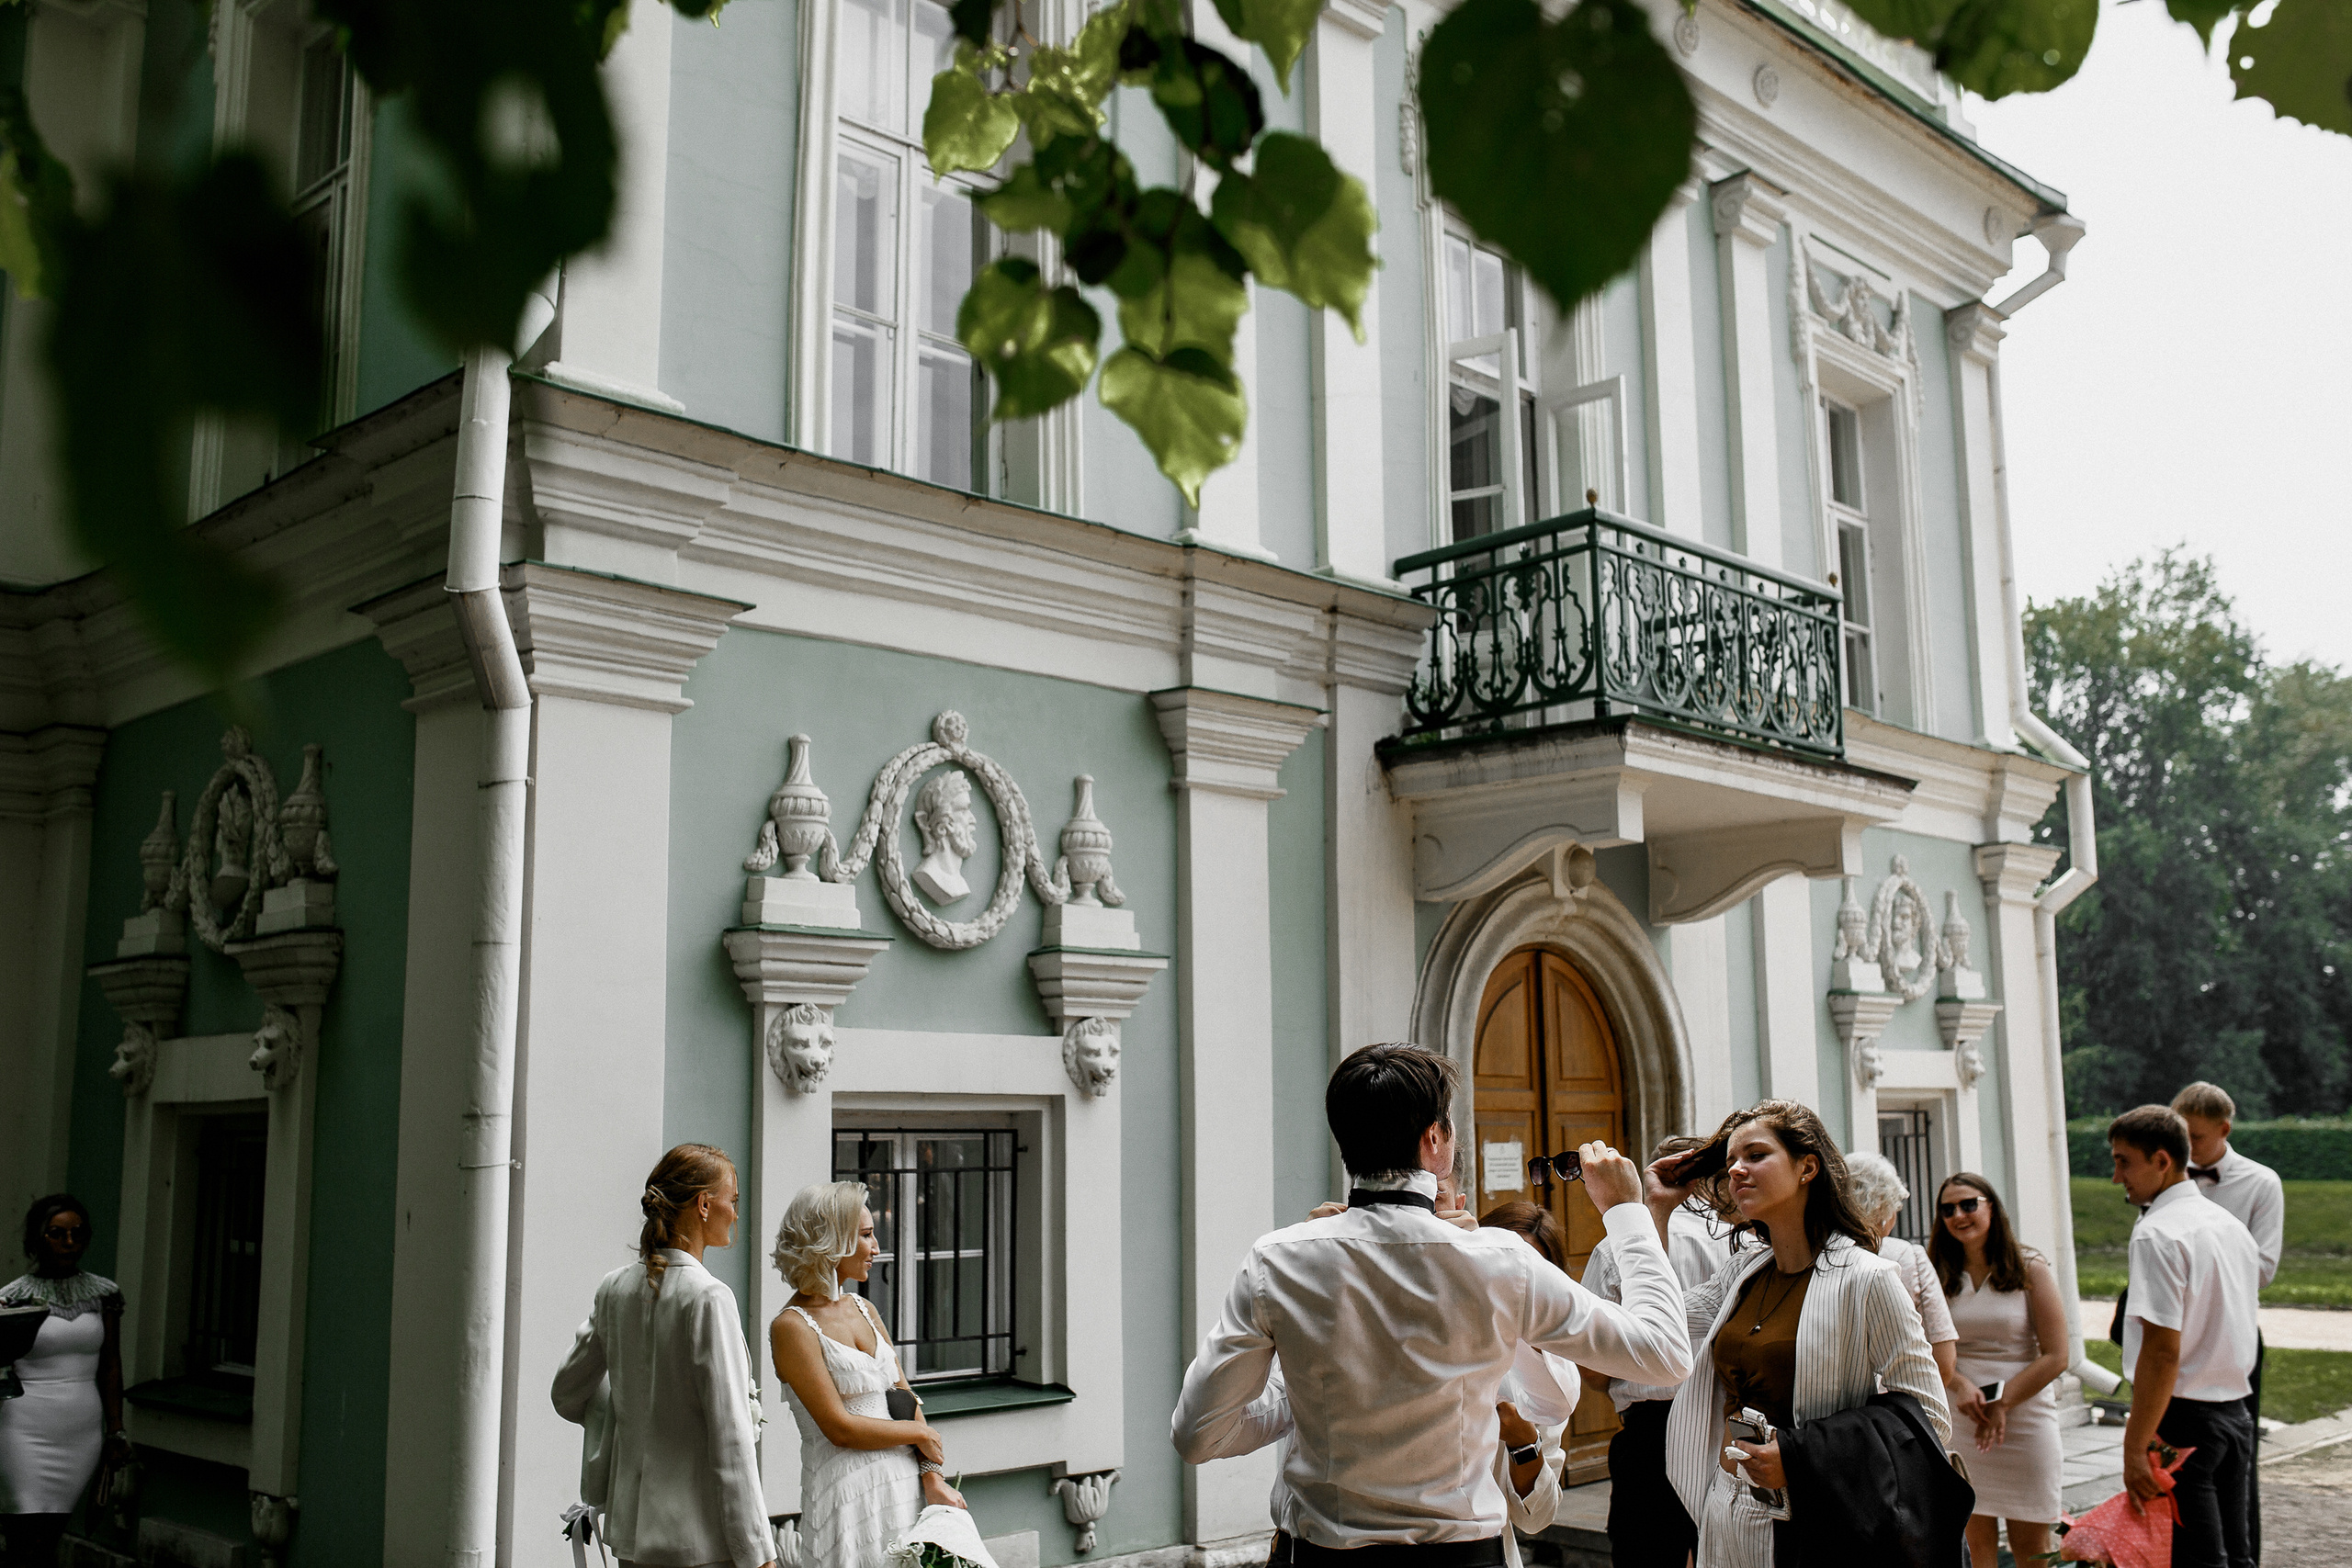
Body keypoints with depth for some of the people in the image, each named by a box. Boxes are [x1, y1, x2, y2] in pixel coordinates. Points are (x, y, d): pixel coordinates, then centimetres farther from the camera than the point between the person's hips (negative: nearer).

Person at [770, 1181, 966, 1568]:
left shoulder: (864, 1310, 13)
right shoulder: (791, 1327, -11)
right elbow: (840, 1428, -15)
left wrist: (933, 1477, -2)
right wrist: (921, 1434, -5)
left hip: (906, 1484, 7)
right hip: (848, 1494, -7)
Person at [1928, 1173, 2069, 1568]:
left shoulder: (2030, 1270, 0)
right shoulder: (1940, 1276, 7)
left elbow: (2055, 1357, -3)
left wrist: (2000, 1402, -9)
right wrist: (1960, 1384, -13)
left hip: (2025, 1420, -2)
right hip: (1960, 1420, 2)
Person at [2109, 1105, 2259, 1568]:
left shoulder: (2157, 1235, -16)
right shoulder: (2230, 1224, 12)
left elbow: (2163, 1350, -22)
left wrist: (2134, 1447, -20)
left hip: (2184, 1417, -9)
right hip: (2236, 1413, 9)